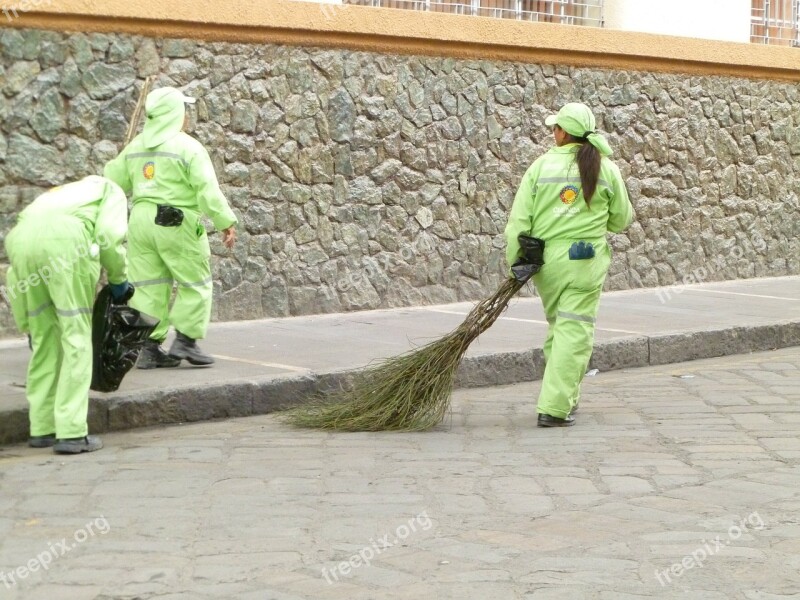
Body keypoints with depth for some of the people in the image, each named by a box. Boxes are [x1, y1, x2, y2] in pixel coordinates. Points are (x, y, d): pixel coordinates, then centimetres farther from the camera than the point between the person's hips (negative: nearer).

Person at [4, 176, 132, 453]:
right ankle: (71, 433, -1)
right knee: (77, 340, 2)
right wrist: (119, 280, 20)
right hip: (65, 240, -6)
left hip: (21, 240, 6)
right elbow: (109, 235, 4)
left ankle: (42, 429, 22)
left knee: (43, 340, 17)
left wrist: (26, 324, 39)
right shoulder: (112, 191, 27)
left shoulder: (61, 194, 42)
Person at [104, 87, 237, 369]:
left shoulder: (135, 147, 12)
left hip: (141, 220, 6)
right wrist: (226, 222, -13)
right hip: (177, 224, -6)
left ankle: (150, 347, 7)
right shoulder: (188, 147, -8)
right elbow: (208, 190, -15)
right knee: (195, 283, 5)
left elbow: (113, 180, 18)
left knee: (149, 286, 8)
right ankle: (185, 340, 1)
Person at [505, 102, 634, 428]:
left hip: (545, 258, 2)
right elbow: (621, 220, 8)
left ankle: (564, 397, 30)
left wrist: (514, 261, 2)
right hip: (586, 262, -2)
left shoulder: (542, 165, -2)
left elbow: (520, 219, -5)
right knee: (574, 330, -1)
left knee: (558, 325, 19)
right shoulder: (606, 169, -1)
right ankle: (554, 408, -7)